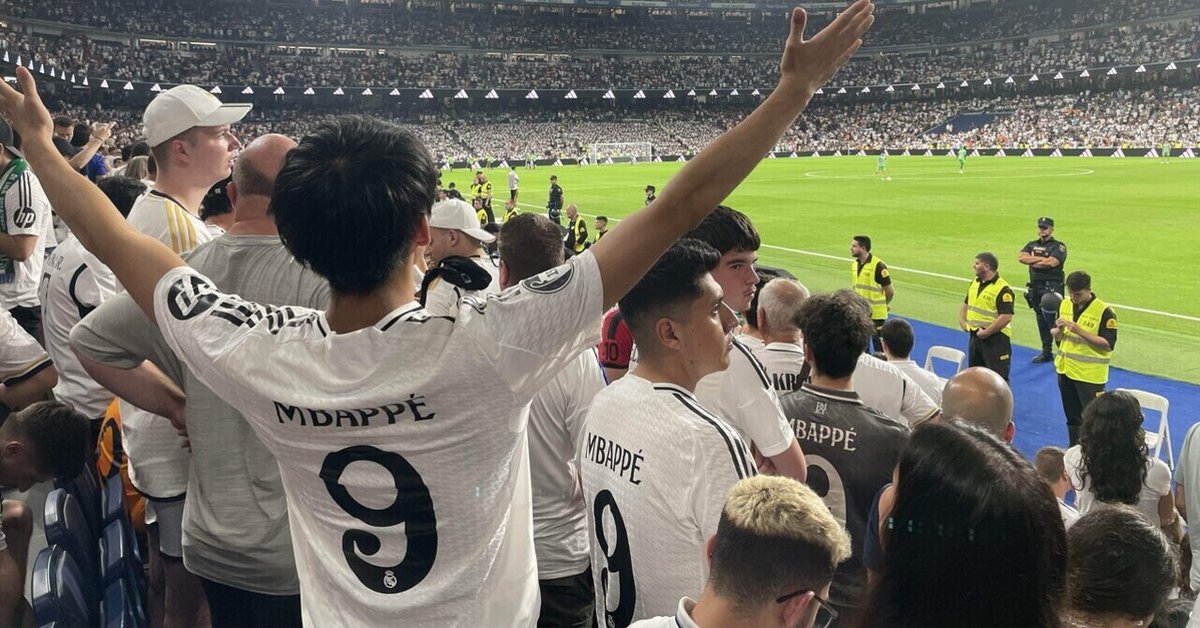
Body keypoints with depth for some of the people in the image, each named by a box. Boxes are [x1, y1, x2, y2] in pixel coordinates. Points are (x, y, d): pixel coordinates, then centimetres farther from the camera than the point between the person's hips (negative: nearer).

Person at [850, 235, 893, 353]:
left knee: (879, 350, 1)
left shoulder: (878, 266, -17)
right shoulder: (854, 264, 5)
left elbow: (890, 292, -10)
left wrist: (881, 305, 6)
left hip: (876, 316, -7)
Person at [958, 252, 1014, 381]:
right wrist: (962, 321, 9)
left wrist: (986, 332, -21)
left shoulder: (1002, 289, -18)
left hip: (995, 339, -9)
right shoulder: (974, 282, 8)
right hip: (974, 336, 9)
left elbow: (1006, 317, -24)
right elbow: (966, 304, 23)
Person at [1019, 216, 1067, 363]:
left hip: (1052, 288, -6)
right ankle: (1046, 352, 20)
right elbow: (1021, 257, -3)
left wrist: (1032, 261, -6)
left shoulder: (1058, 246, -2)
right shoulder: (1032, 245, 15)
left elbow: (1052, 262, -19)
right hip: (1035, 287, 6)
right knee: (1041, 321, 12)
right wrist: (1042, 259, -11)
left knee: (1055, 321, -11)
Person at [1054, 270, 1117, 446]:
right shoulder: (1065, 305, 4)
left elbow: (1108, 344, -18)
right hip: (1066, 371, 6)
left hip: (1090, 375, -6)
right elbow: (1057, 337, 12)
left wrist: (1080, 331, -24)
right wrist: (1059, 329, -12)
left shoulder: (1104, 311, -14)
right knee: (1072, 417, 17)